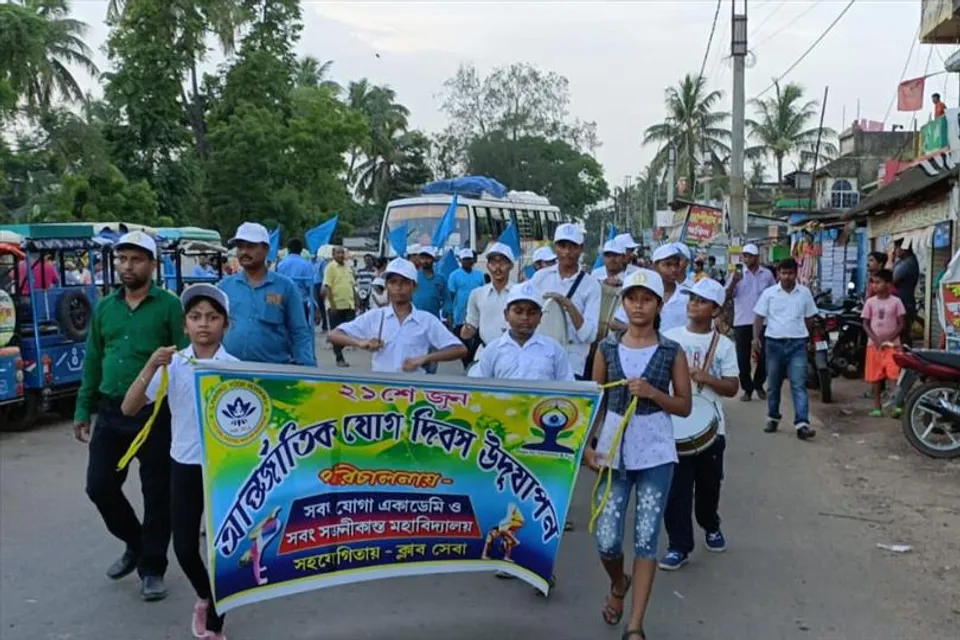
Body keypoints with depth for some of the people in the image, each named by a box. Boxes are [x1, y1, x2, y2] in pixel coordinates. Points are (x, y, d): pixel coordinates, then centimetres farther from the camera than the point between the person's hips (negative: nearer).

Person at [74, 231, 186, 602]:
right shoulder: (104, 307, 10)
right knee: (99, 486, 8)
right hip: (111, 412, 5)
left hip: (156, 413, -5)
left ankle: (152, 568, 21)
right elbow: (93, 361, 15)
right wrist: (83, 410, 14)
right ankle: (135, 544, 33)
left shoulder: (169, 306, -6)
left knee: (157, 493, 4)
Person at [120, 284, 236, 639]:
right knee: (184, 547, 7)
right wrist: (150, 368, -20)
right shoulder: (172, 365, -3)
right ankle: (204, 597, 39)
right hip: (184, 465, 2)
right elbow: (129, 409, -8)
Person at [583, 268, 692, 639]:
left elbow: (684, 406, 2)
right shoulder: (608, 348, 3)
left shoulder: (672, 352, -1)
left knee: (646, 539, -1)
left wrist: (651, 392, -14)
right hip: (614, 451, 1)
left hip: (655, 454, -1)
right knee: (606, 540, 1)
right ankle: (618, 584, 36)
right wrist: (586, 445, -2)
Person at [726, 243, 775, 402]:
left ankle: (759, 385, 24)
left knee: (763, 356, 5)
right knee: (743, 357, 2)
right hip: (742, 322, -1)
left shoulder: (767, 274, 4)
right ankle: (747, 388, 14)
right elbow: (727, 296, -7)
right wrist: (734, 282, -24)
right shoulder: (738, 273, 1)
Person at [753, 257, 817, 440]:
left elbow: (809, 318, 11)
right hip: (774, 343, 1)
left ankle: (802, 424, -13)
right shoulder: (769, 293, 0)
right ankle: (773, 418, 27)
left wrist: (805, 336, 13)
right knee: (773, 385, 11)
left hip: (797, 344, -1)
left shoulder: (805, 293, 2)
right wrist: (756, 337, -8)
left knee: (799, 385, -8)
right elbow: (759, 317, 2)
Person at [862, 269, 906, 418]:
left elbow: (901, 324, -1)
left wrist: (888, 339, -13)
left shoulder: (896, 301, -1)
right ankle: (877, 406, 13)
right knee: (875, 376, 5)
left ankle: (898, 405, -12)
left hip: (892, 344, -2)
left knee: (896, 375, -14)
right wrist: (876, 339, -11)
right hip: (874, 344, 2)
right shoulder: (870, 302, 4)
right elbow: (865, 324, 3)